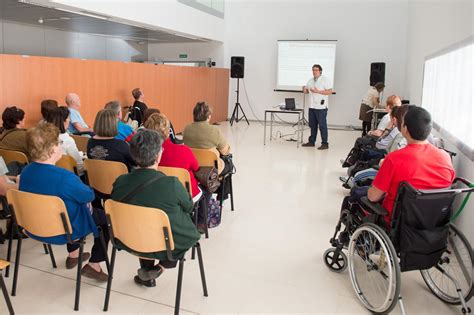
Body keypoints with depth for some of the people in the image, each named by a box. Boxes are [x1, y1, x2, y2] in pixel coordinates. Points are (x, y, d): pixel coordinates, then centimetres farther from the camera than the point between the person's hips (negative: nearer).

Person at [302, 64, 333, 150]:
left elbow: (329, 92, -12)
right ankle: (311, 141, 21)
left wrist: (317, 91, -19)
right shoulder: (310, 80, 15)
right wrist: (305, 90, -6)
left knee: (322, 125, -4)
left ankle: (325, 144, 0)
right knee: (312, 125, 12)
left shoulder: (325, 80, -5)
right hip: (312, 106, 7)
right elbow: (306, 91, 19)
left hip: (321, 107, -7)